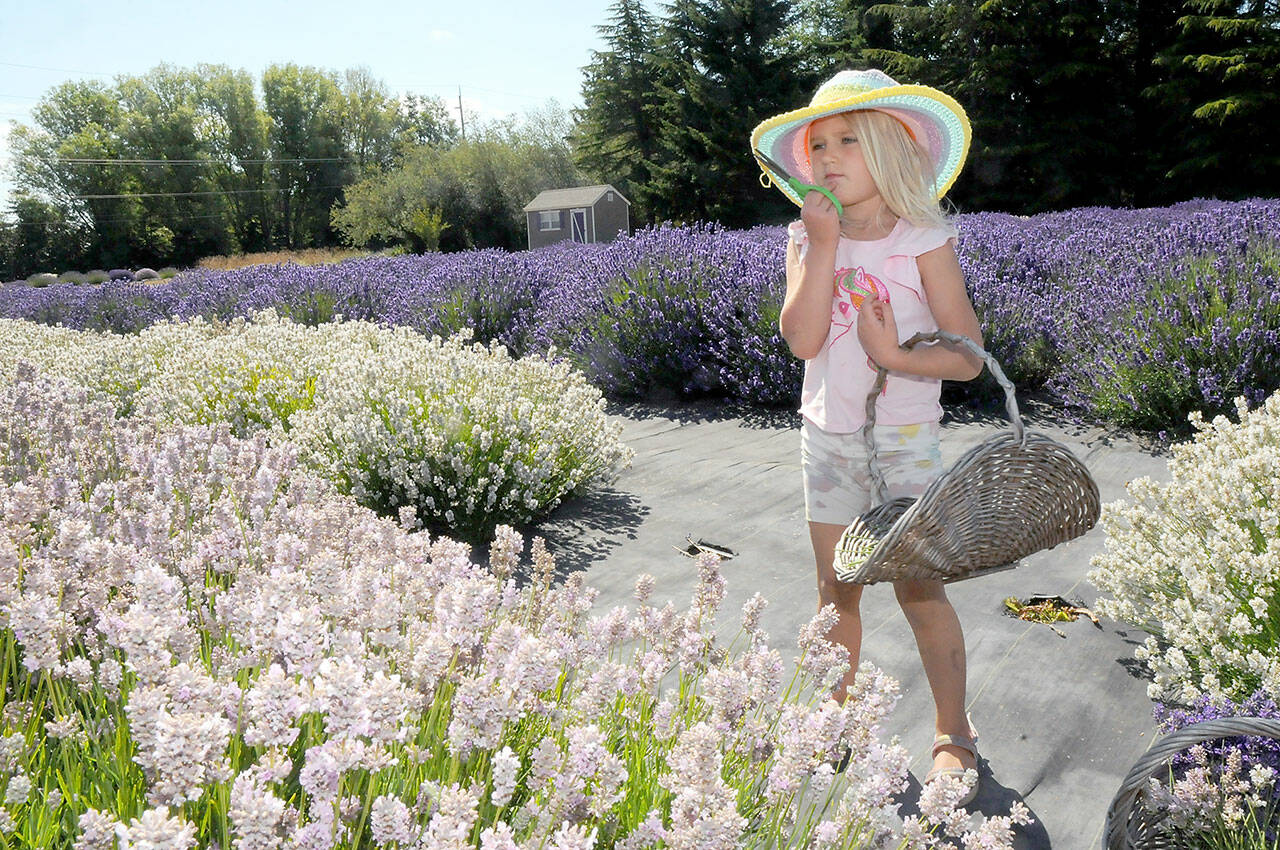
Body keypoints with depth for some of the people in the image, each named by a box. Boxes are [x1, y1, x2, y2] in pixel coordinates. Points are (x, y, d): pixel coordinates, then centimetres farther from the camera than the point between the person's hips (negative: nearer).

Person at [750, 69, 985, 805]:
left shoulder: (925, 240, -9)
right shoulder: (807, 240, -1)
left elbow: (968, 357, -11)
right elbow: (802, 337, -17)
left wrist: (896, 356, -25)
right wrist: (824, 242, -19)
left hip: (904, 441, -3)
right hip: (828, 439, 3)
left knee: (920, 590, 2)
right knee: (836, 590, 13)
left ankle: (955, 731, 21)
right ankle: (836, 712, 31)